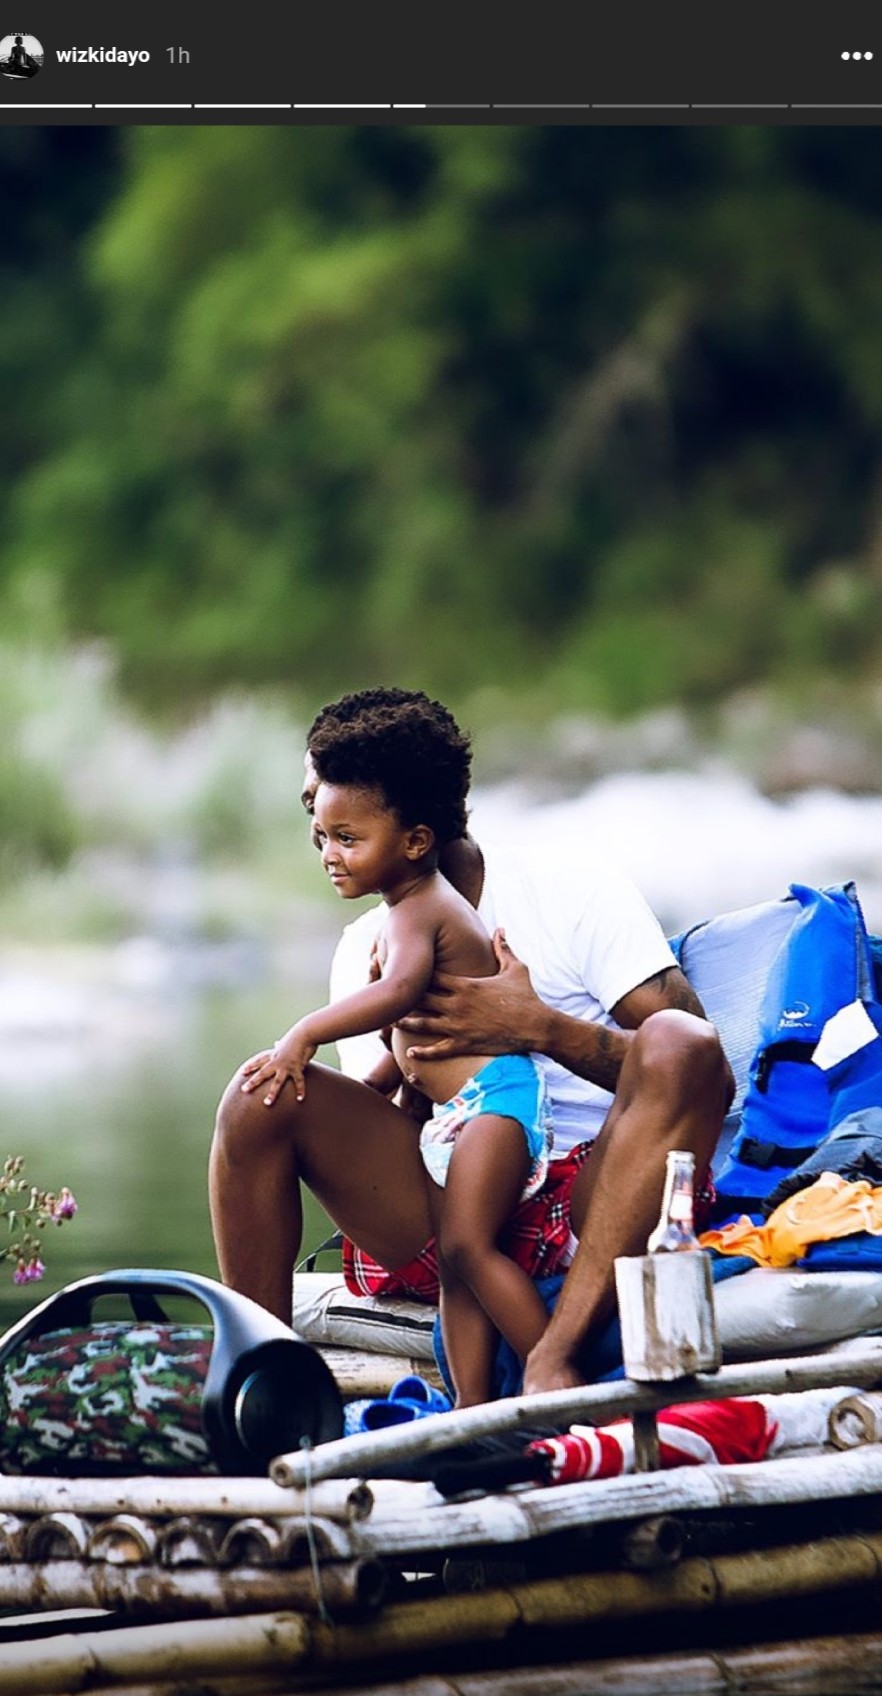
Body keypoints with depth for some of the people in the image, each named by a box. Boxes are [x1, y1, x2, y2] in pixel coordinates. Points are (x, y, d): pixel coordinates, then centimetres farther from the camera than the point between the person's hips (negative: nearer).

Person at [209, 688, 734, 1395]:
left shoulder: (566, 881, 2)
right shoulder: (367, 948, 16)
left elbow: (697, 1069, -8)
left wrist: (540, 1028, -21)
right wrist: (401, 1057, -10)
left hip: (596, 1203, -3)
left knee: (678, 1044, -34)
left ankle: (555, 1361, -42)